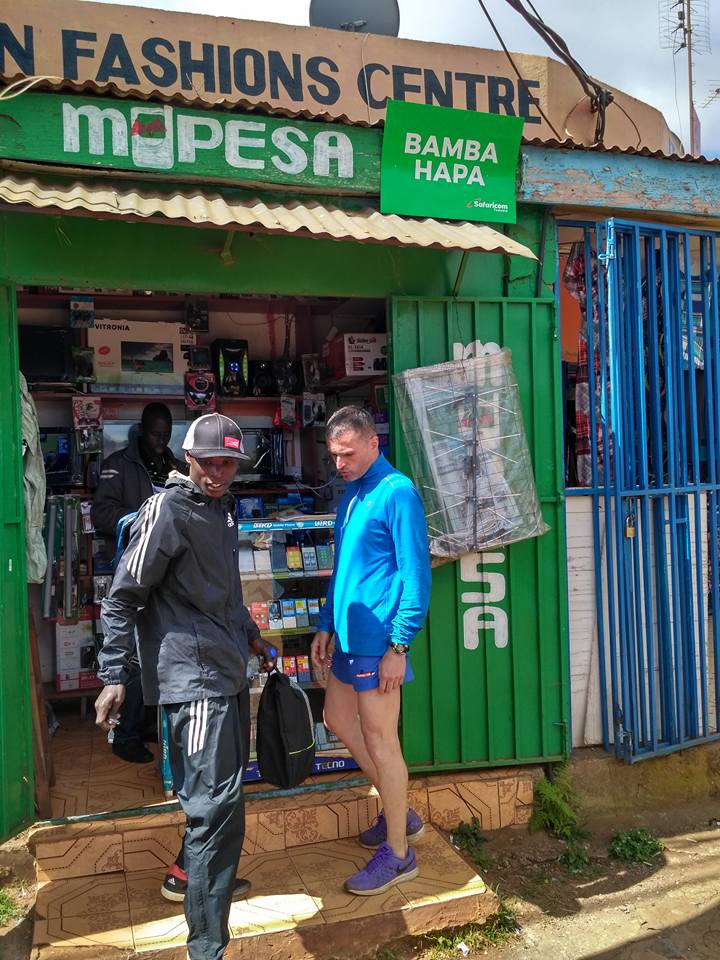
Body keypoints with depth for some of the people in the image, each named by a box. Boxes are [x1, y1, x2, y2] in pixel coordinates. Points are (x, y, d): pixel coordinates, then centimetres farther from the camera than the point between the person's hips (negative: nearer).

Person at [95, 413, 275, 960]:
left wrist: (250, 636, 28)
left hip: (229, 671, 9)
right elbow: (122, 598, -12)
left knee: (225, 790, 21)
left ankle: (204, 876, 42)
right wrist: (114, 677, -15)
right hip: (193, 677, -9)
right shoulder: (166, 510, -13)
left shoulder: (223, 509, 13)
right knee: (217, 800, -9)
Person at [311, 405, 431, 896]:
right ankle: (399, 812, 35)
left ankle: (397, 854, 18)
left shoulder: (397, 492, -15)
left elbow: (416, 573, -18)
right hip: (349, 635, 10)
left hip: (378, 639, -10)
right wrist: (326, 625, 18)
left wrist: (399, 645, -20)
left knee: (379, 741, 0)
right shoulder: (351, 495, 13)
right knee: (339, 719, 18)